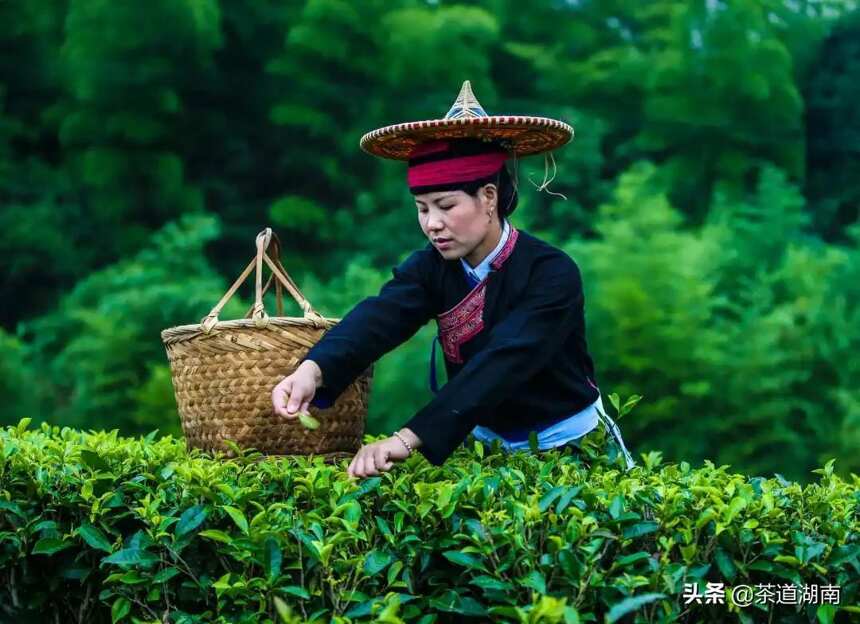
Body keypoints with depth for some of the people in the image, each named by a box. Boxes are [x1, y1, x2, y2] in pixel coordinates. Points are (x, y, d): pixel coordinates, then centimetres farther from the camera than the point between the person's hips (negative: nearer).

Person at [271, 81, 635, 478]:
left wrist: (408, 439, -45)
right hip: (485, 443, 4)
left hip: (568, 446, -4)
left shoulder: (552, 274, -21)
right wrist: (315, 368, -47)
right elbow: (379, 316, -25)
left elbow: (500, 363, -33)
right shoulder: (430, 268, -6)